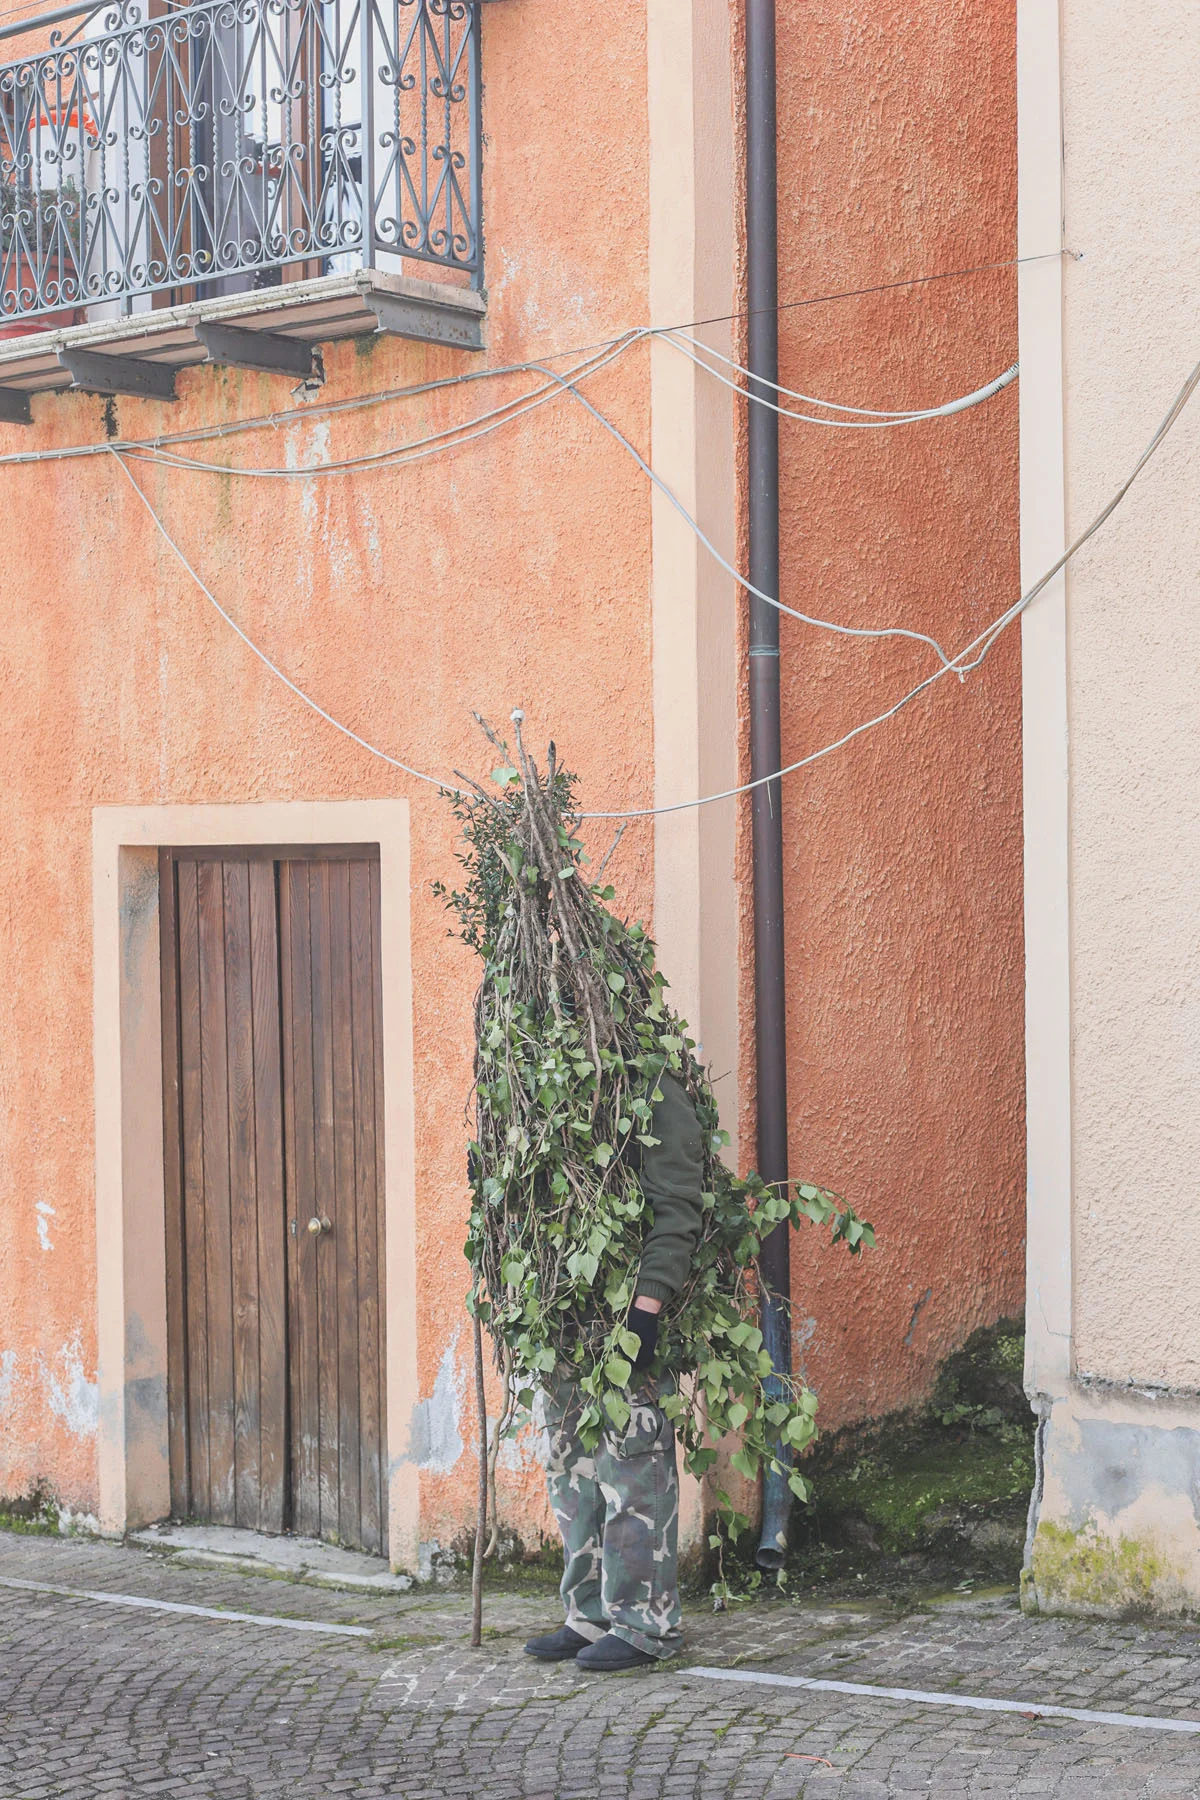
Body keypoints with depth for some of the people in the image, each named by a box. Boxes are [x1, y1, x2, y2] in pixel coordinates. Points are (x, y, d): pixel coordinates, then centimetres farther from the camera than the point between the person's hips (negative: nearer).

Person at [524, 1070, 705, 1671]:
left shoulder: (656, 1096, -8)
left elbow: (677, 1210, -14)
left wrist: (647, 1303, -21)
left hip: (629, 1313, -8)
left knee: (632, 1470, -3)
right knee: (574, 1473, 12)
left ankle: (644, 1623, 5)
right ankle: (590, 1615, 21)